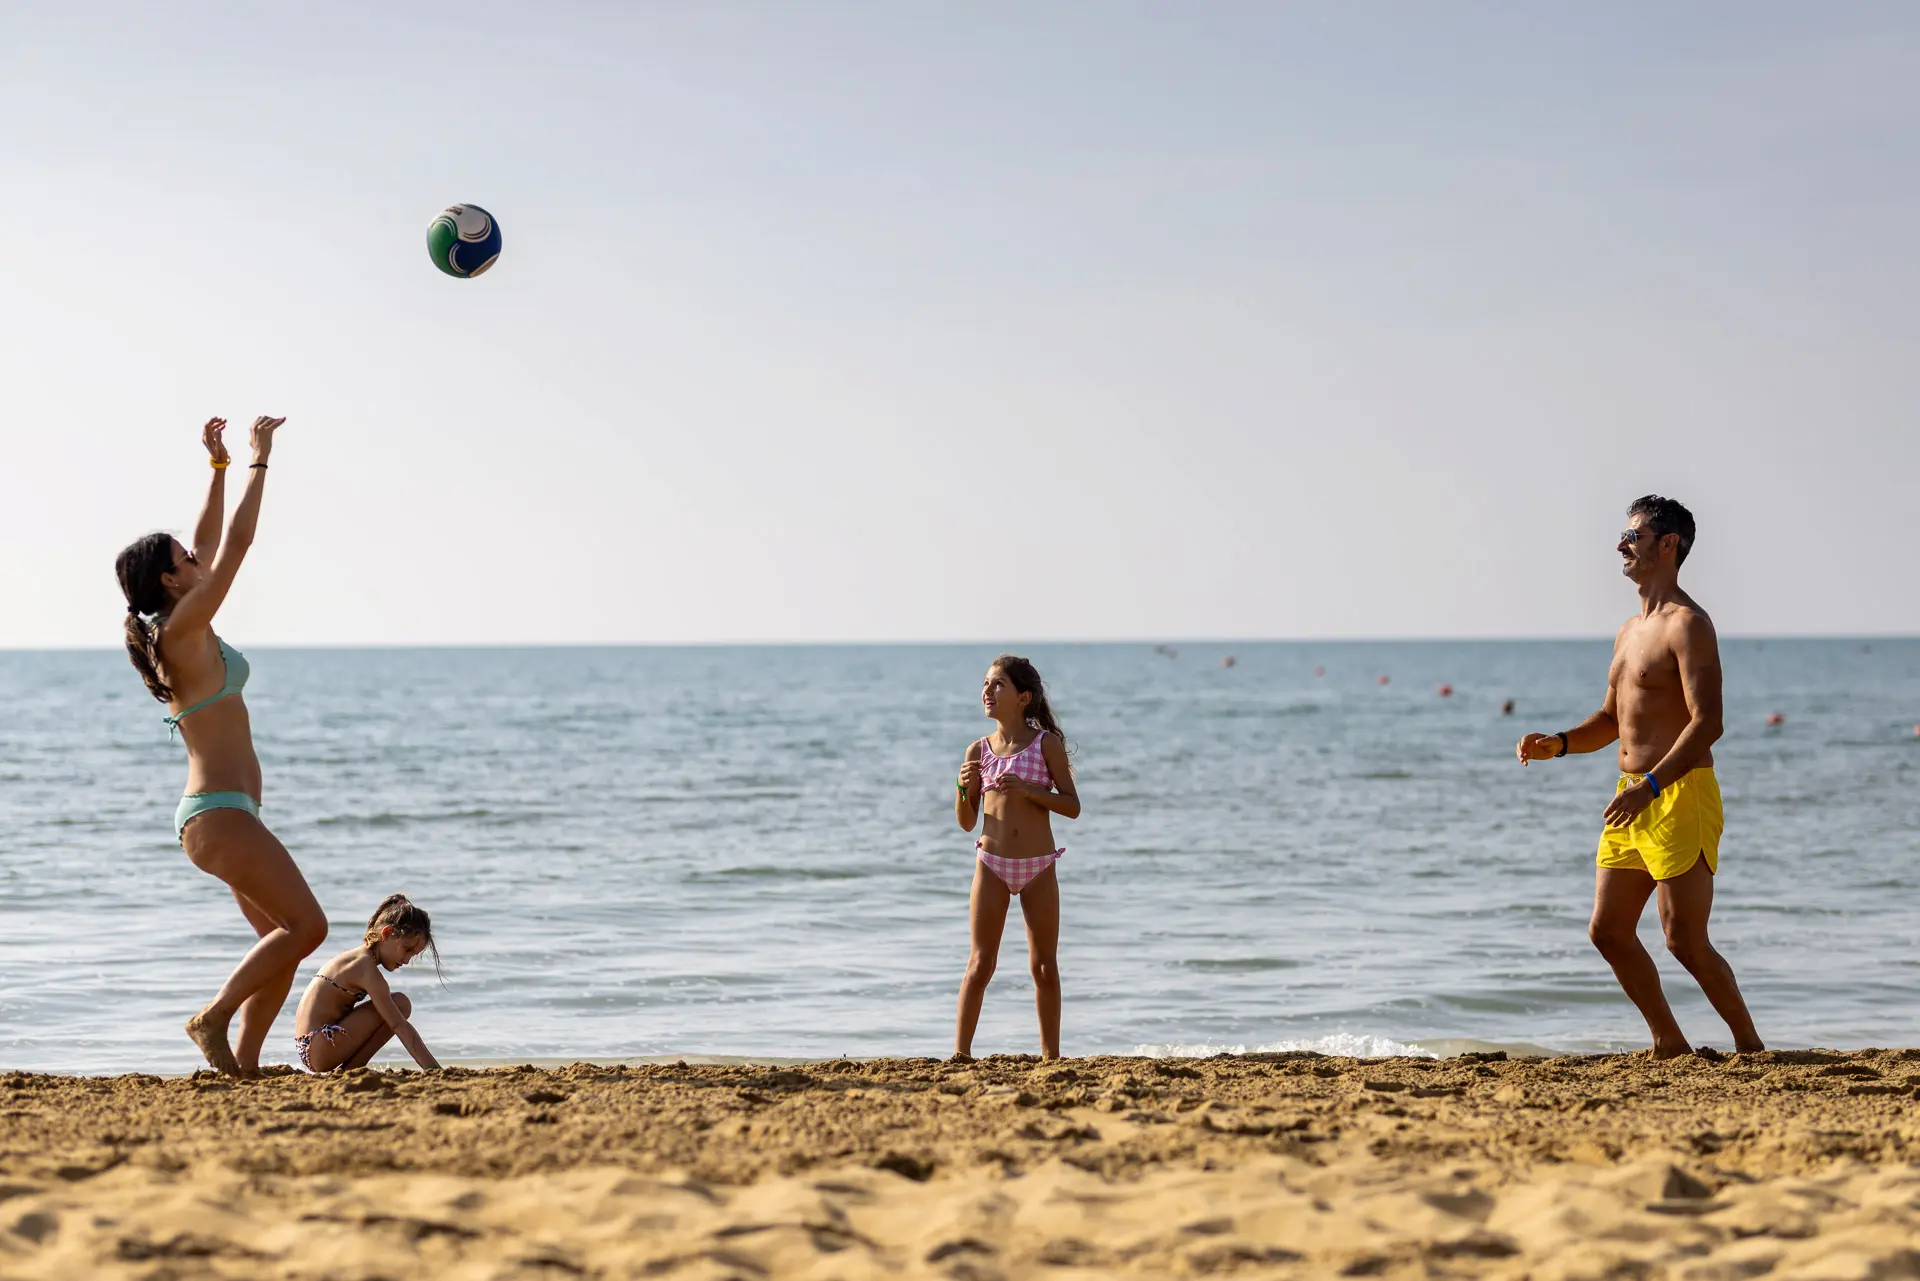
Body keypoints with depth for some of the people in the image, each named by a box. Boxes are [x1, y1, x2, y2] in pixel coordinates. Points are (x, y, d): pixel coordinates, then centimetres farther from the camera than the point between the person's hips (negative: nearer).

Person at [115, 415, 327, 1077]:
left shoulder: (177, 630, 12)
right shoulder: (183, 628, -12)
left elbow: (211, 542, 23)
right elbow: (236, 543, -12)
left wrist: (219, 465, 23)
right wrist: (260, 459, -4)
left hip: (221, 813, 10)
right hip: (220, 814, -10)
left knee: (285, 937, 8)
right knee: (306, 926, -12)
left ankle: (244, 1060, 6)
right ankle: (214, 1017, -8)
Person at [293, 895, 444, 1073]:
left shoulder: (355, 957, 14)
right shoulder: (367, 970, -15)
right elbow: (400, 1026, -20)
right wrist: (435, 1070, -22)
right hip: (322, 1053, -10)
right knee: (400, 1004, -12)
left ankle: (349, 1070, 10)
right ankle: (351, 1069, -9)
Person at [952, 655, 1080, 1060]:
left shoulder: (1046, 744, -2)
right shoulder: (978, 751, 4)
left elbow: (1072, 806, -5)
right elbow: (967, 822, 7)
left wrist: (1027, 790, -18)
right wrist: (964, 788, -12)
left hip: (1038, 867, -1)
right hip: (991, 864, 1)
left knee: (1045, 966, 5)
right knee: (980, 964, -2)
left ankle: (1051, 1055, 13)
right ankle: (960, 1052, 1)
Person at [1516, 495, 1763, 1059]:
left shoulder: (1687, 624, -11)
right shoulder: (1629, 632, 18)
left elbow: (1707, 722, -20)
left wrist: (1650, 786, -27)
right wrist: (1558, 744, 8)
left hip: (1680, 796, -9)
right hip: (1634, 799, 9)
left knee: (1684, 941, -8)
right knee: (1608, 931, 7)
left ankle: (1749, 1044, 8)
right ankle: (1669, 1044, 18)